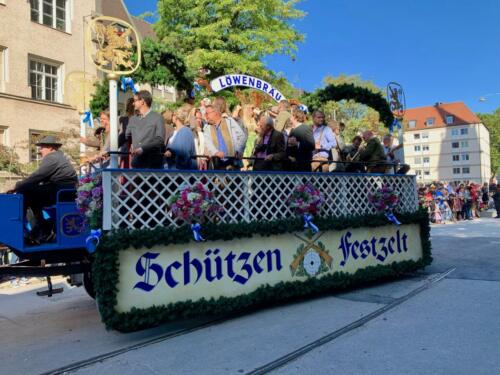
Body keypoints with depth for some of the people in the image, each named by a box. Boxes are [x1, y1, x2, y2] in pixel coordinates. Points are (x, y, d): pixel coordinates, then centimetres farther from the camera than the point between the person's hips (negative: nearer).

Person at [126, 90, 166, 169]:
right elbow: (126, 137, 20)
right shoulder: (133, 119, 15)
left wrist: (143, 149, -20)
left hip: (153, 163, -5)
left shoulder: (157, 118, -2)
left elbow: (160, 140, -11)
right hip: (136, 161, 5)